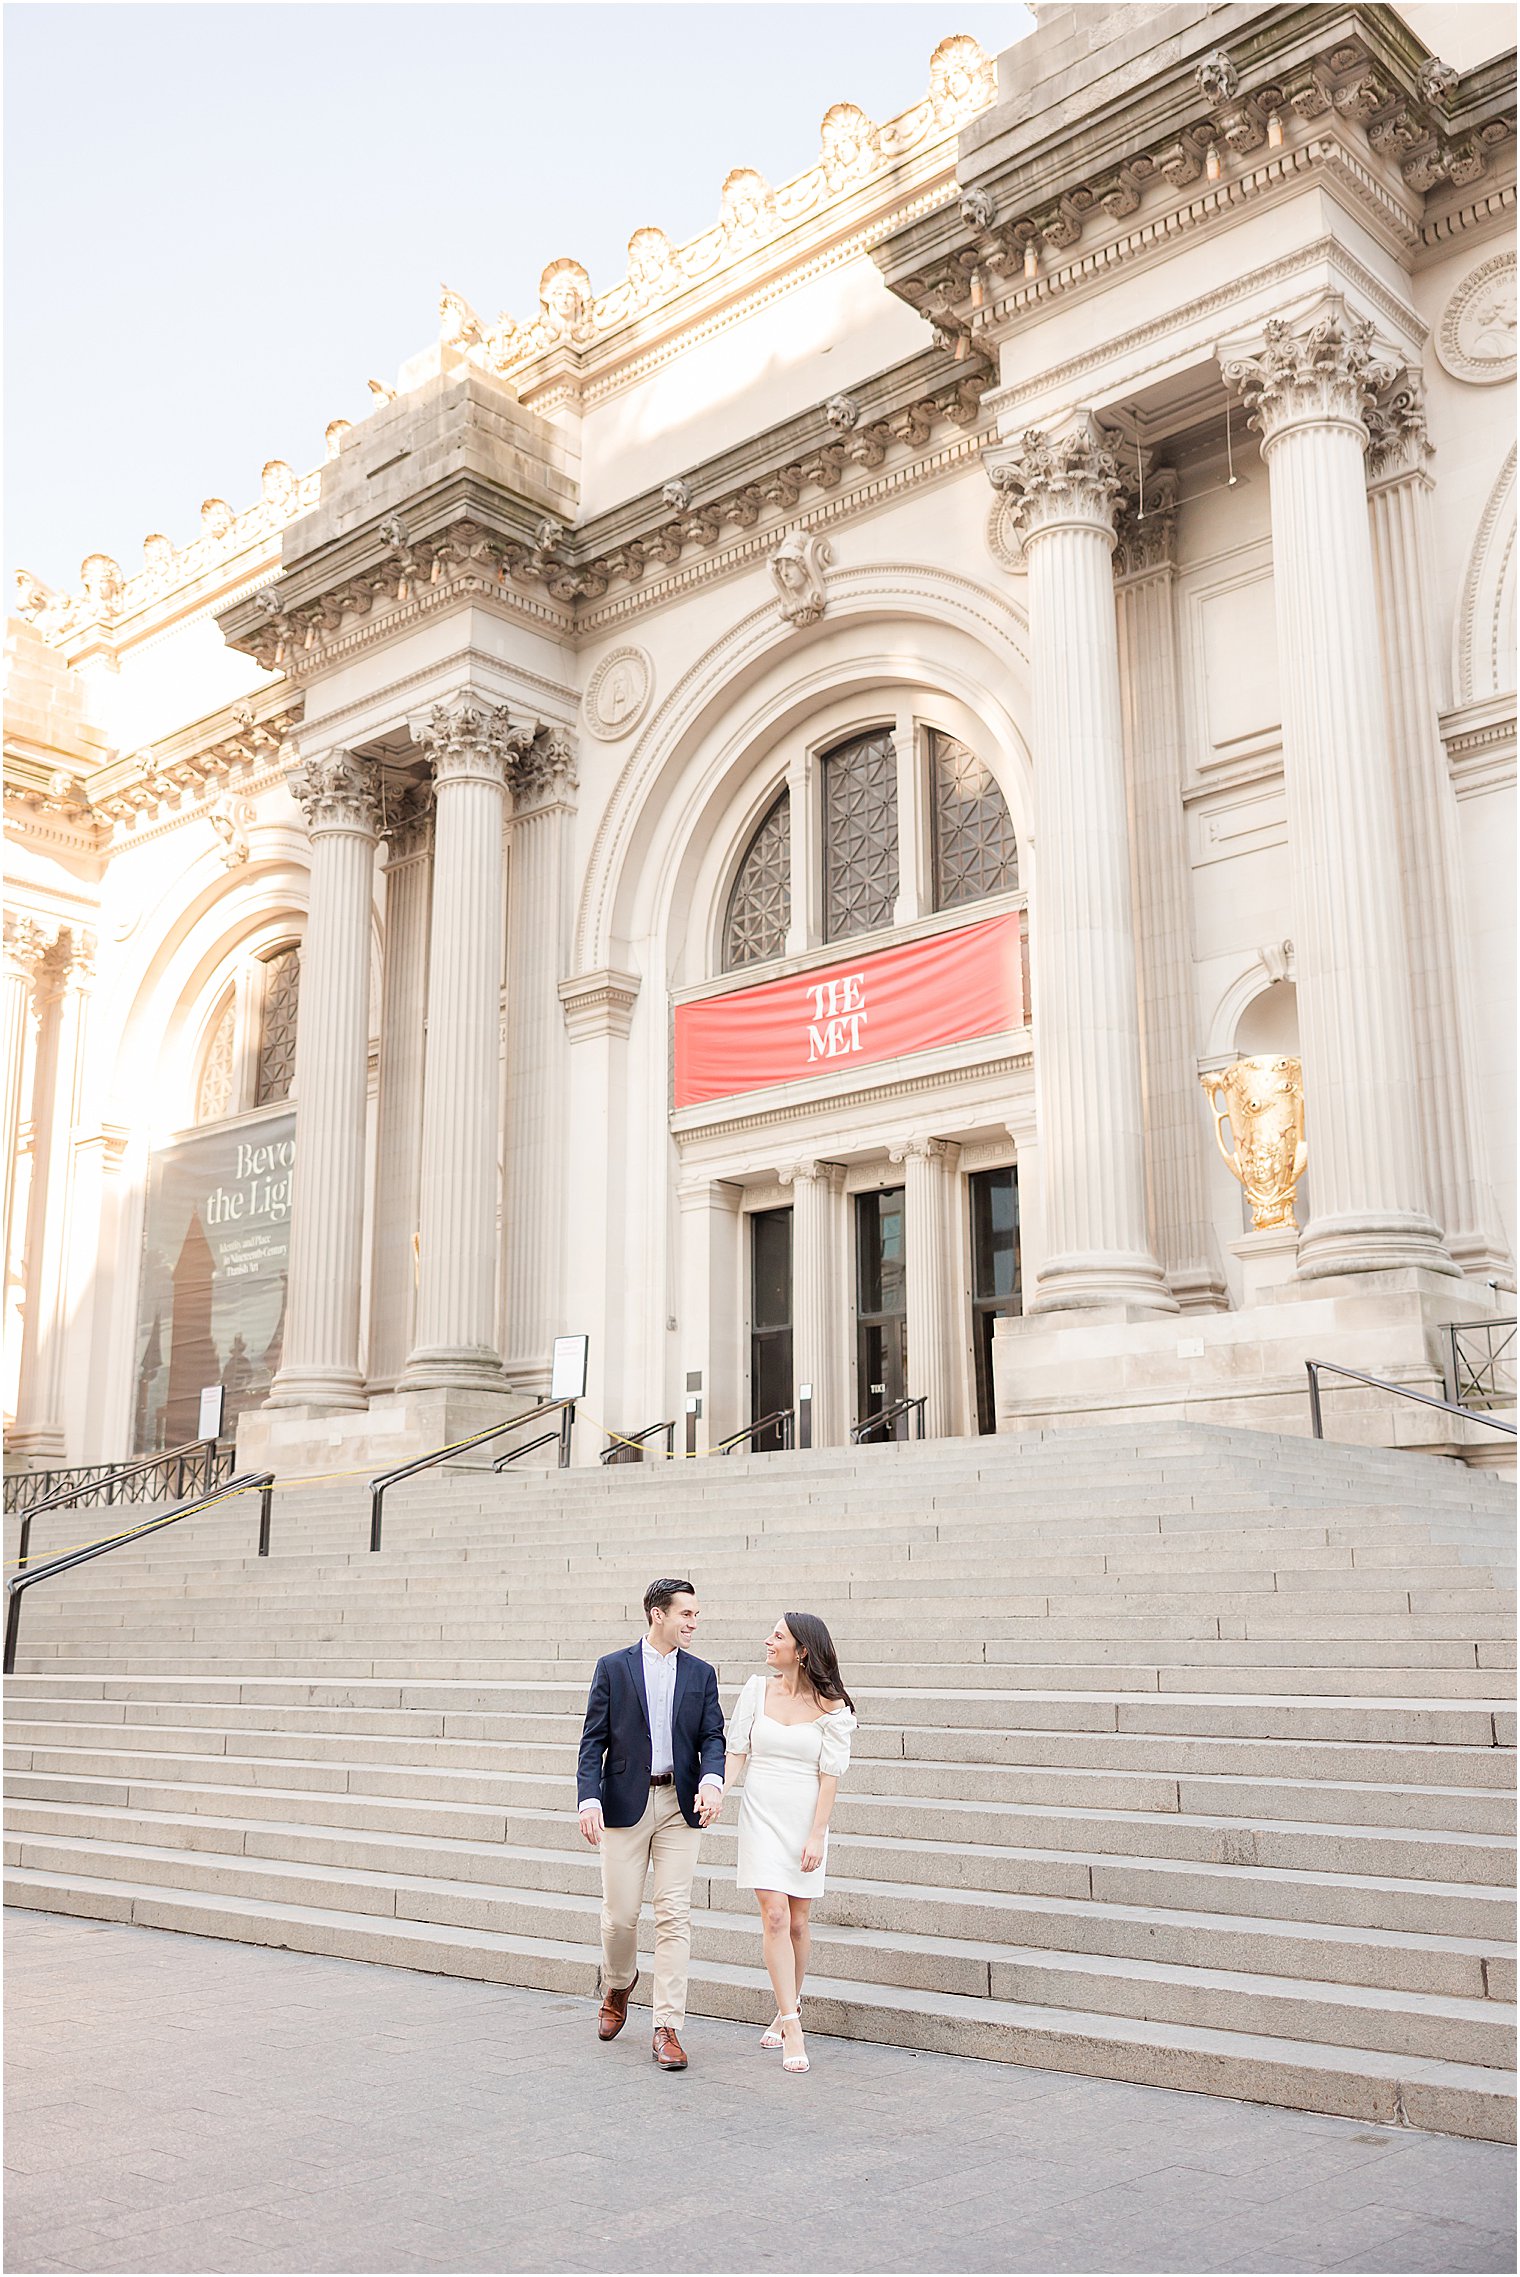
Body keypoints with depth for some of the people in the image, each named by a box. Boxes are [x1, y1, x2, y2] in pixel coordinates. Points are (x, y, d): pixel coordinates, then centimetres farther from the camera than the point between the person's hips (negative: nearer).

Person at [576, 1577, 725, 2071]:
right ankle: (617, 1984, 36)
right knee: (620, 1913, 4)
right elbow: (593, 1740, -1)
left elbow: (712, 1738, 5)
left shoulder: (701, 1674, 8)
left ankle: (667, 2028, 3)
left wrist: (712, 1781, -16)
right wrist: (589, 1799, -13)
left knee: (674, 1915, -3)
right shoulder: (613, 1667, 1)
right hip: (625, 1803, -1)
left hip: (680, 1805, 1)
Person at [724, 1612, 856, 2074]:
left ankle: (786, 2012, 29)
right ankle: (793, 2029, -6)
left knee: (797, 1922, 7)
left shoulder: (831, 1706, -6)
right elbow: (736, 1749, 5)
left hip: (805, 1816, -1)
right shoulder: (757, 1689, 3)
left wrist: (817, 1835, -10)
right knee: (774, 1915, -9)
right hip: (760, 1813, 1)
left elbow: (830, 1774, -6)